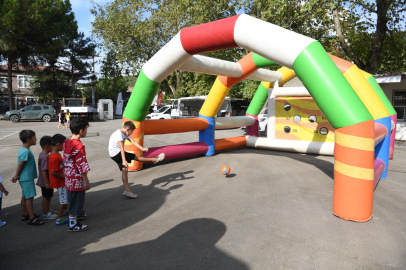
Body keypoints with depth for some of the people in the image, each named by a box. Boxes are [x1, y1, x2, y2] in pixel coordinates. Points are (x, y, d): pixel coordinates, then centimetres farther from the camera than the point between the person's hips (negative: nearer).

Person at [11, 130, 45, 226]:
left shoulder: (23, 150, 12)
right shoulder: (26, 152, -21)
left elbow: (20, 165, 13)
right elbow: (20, 165, -17)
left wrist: (17, 176, 13)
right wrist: (16, 176, -6)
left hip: (25, 178, 10)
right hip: (27, 178, -10)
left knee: (25, 196, 18)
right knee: (29, 197, -5)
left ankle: (25, 214, 30)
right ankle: (32, 218, 0)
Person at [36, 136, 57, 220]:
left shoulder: (42, 154, 7)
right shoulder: (45, 157, -24)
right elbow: (44, 170, -26)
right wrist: (47, 183, -23)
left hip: (47, 181, 10)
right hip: (46, 182, -10)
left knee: (48, 197, 19)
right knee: (46, 197, 4)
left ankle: (48, 211, 32)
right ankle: (46, 214, 17)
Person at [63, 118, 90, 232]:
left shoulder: (66, 142, 3)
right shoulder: (78, 146, -25)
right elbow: (82, 165, -24)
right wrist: (86, 181, -16)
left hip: (69, 177, 9)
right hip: (77, 179, -9)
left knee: (73, 198, 27)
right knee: (76, 200, 5)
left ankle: (77, 214, 47)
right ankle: (72, 224, 18)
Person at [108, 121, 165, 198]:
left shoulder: (125, 134, 8)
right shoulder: (119, 134, -21)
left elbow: (133, 141, 0)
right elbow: (122, 148, -29)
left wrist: (142, 149, -12)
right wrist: (124, 160, -34)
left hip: (115, 155, 9)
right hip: (116, 153, -9)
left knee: (124, 170, 3)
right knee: (136, 157, -5)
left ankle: (127, 191, 1)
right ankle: (155, 159, 6)